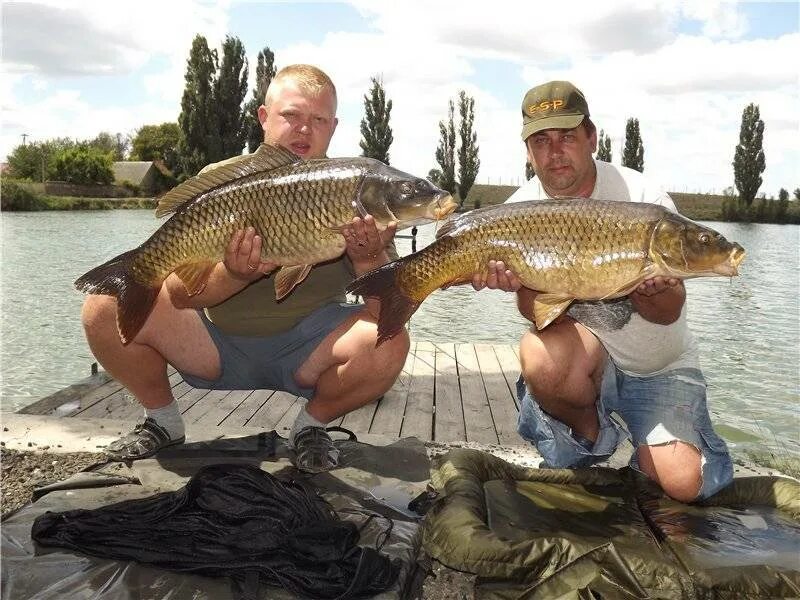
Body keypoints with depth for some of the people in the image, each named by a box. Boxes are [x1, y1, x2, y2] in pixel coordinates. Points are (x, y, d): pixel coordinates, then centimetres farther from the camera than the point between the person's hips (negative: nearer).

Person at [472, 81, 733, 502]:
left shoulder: (645, 200, -15)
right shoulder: (521, 211, -10)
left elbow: (671, 310, -12)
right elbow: (538, 313, -12)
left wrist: (646, 292, -36)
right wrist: (519, 282, -34)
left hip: (662, 367, -1)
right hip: (584, 354, 1)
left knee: (683, 483, -21)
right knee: (541, 353, -35)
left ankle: (647, 449, 18)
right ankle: (587, 434, -1)